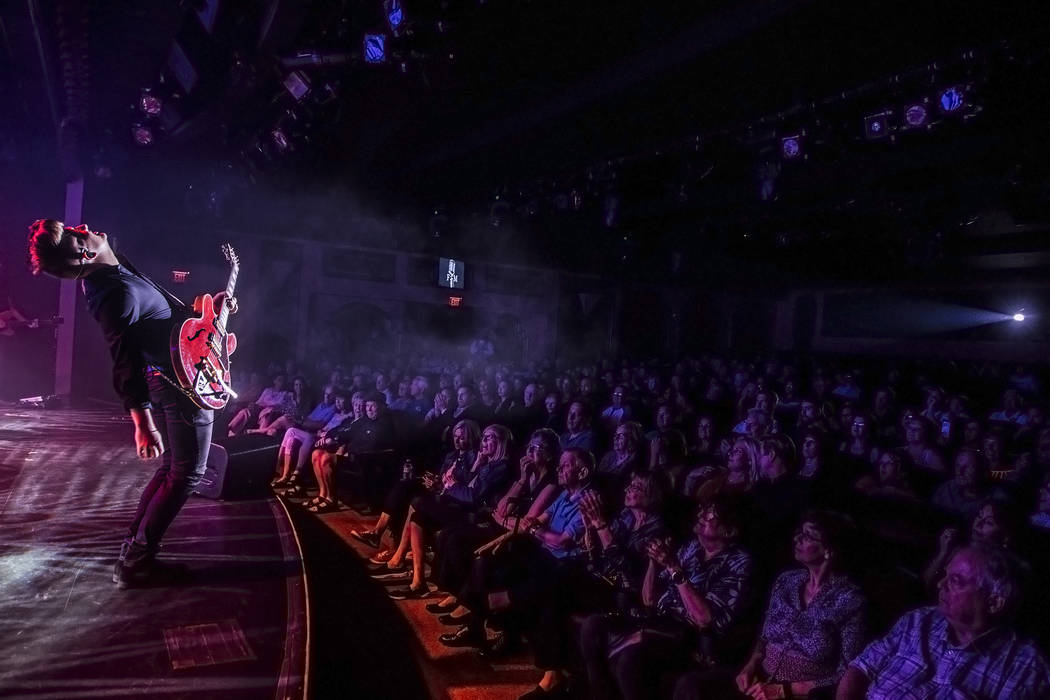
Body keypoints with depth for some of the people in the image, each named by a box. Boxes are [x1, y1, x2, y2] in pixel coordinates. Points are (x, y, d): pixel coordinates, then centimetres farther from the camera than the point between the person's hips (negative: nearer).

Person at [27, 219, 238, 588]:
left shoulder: (118, 272, 6)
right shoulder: (118, 292, -24)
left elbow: (162, 314, 21)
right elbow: (125, 366, -28)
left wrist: (208, 307, 14)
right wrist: (143, 425, -30)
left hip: (166, 382, 9)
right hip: (185, 386, -9)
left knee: (171, 467, 21)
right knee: (187, 474, 2)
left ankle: (133, 542, 27)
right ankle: (135, 563, 8)